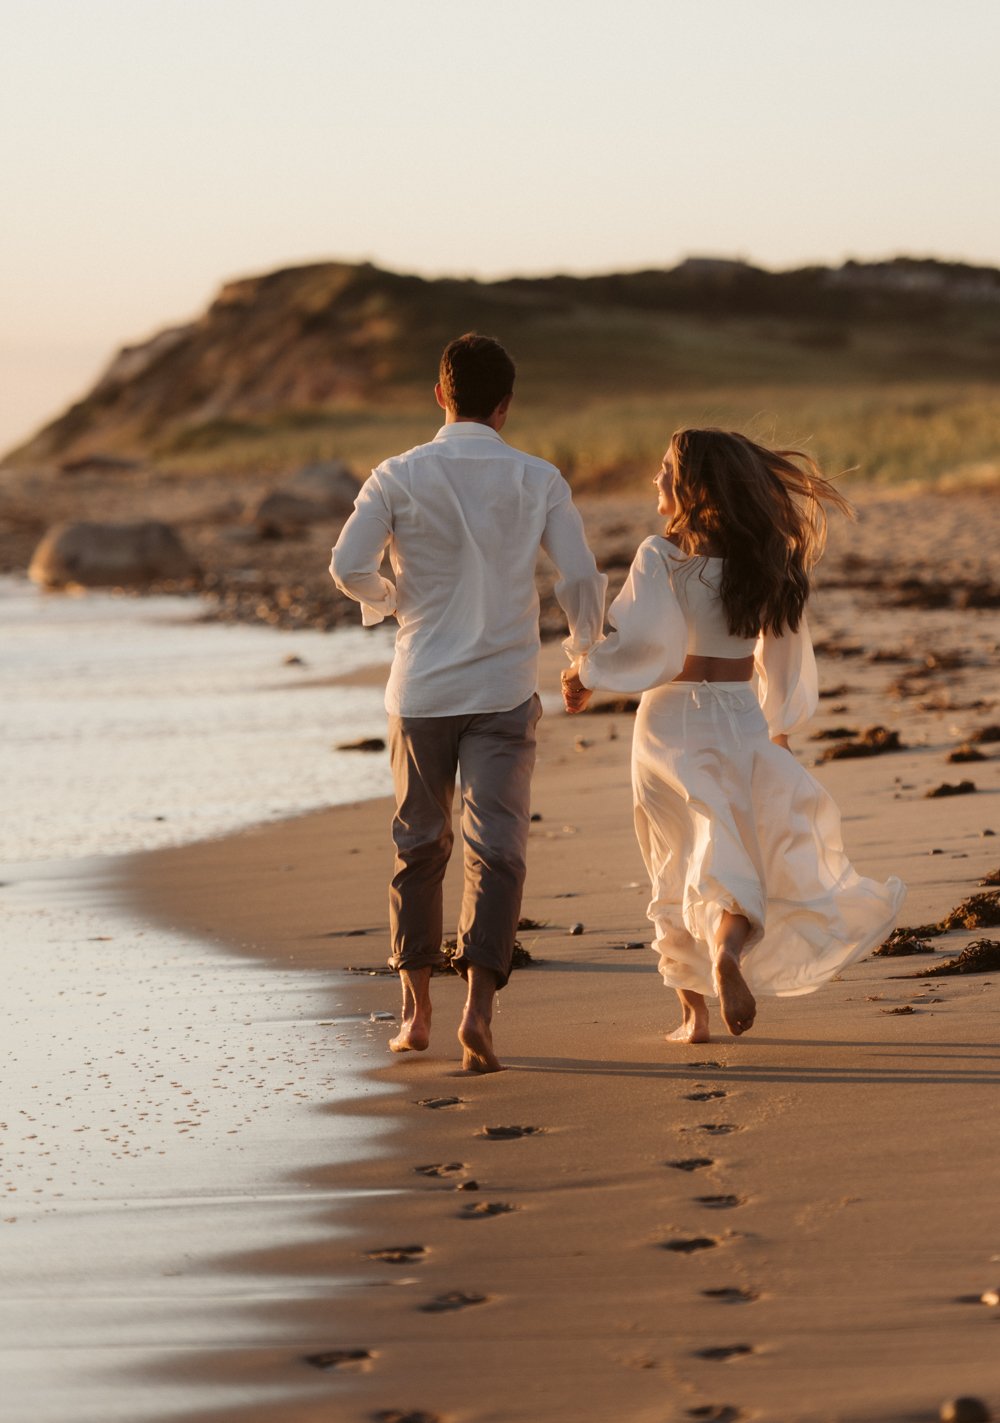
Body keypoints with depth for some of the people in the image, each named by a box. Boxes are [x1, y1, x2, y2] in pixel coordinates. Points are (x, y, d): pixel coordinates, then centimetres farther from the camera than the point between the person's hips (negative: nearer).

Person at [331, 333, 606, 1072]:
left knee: (420, 845, 15)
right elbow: (581, 578, -4)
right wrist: (587, 652, 14)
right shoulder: (538, 480, -1)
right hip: (505, 690, -1)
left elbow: (349, 564, -12)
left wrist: (389, 599, 10)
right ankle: (479, 1005, -18)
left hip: (422, 688, 1)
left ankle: (416, 1008, 20)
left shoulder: (400, 476, -3)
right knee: (497, 851, -2)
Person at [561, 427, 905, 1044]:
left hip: (670, 720, -2)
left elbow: (643, 643, -21)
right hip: (741, 718, 2)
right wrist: (779, 723, 26)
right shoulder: (764, 559, 3)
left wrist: (585, 671, -5)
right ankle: (728, 947, -25)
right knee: (743, 852, 6)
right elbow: (784, 651, 12)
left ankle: (694, 1011, 9)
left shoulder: (662, 556, -12)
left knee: (679, 868, 10)